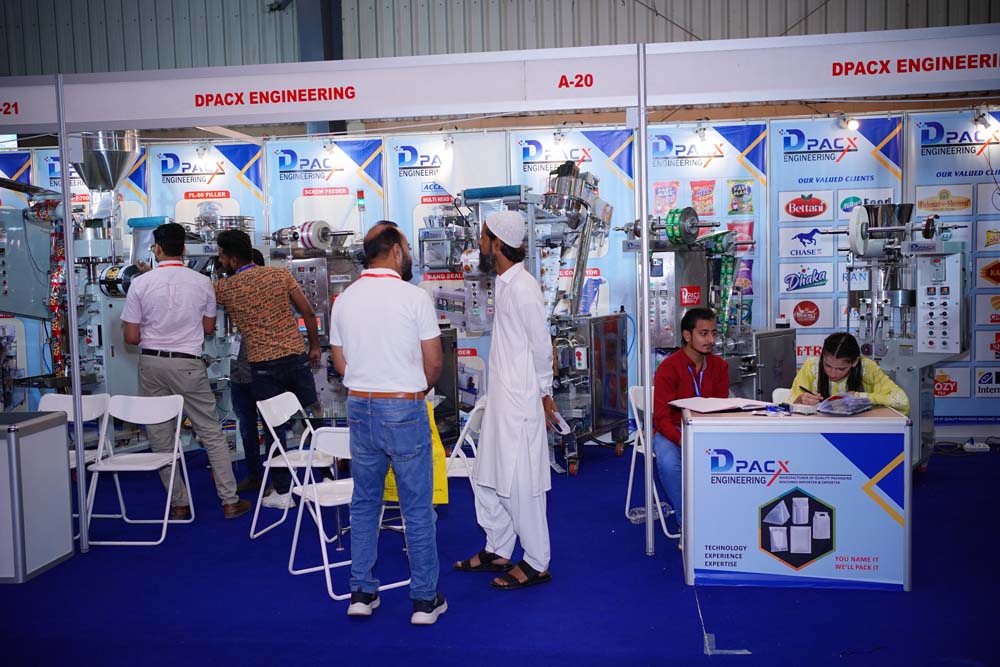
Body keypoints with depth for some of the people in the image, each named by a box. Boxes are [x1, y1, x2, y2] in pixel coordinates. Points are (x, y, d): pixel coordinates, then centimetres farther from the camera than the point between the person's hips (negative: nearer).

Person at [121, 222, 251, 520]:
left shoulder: (140, 283, -5)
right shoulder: (202, 282, -3)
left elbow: (131, 336, -3)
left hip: (151, 364, 1)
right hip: (188, 364, 0)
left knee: (161, 437, 12)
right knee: (212, 434, 7)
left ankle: (178, 503, 18)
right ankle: (230, 501, 9)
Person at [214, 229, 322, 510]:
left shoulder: (225, 288, -3)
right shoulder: (280, 274, 2)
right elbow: (308, 312, 1)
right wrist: (315, 346, 13)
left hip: (263, 366, -2)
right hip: (296, 357, 3)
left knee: (274, 428, 6)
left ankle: (283, 492, 13)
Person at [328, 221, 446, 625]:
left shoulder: (345, 299, 5)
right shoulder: (414, 296, -10)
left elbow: (339, 362, 10)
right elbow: (433, 362, -7)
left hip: (359, 407, 5)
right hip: (404, 409, -5)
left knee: (364, 502, 16)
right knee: (417, 506, 5)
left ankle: (362, 592, 23)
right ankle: (424, 599, 13)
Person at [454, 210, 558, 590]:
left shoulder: (522, 287, -18)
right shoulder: (504, 283, 12)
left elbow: (541, 345, -15)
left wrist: (543, 393, -5)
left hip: (520, 402, -10)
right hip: (500, 399, 10)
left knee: (519, 484, -1)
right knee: (488, 477, 17)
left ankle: (536, 564, 13)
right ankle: (497, 551, 32)